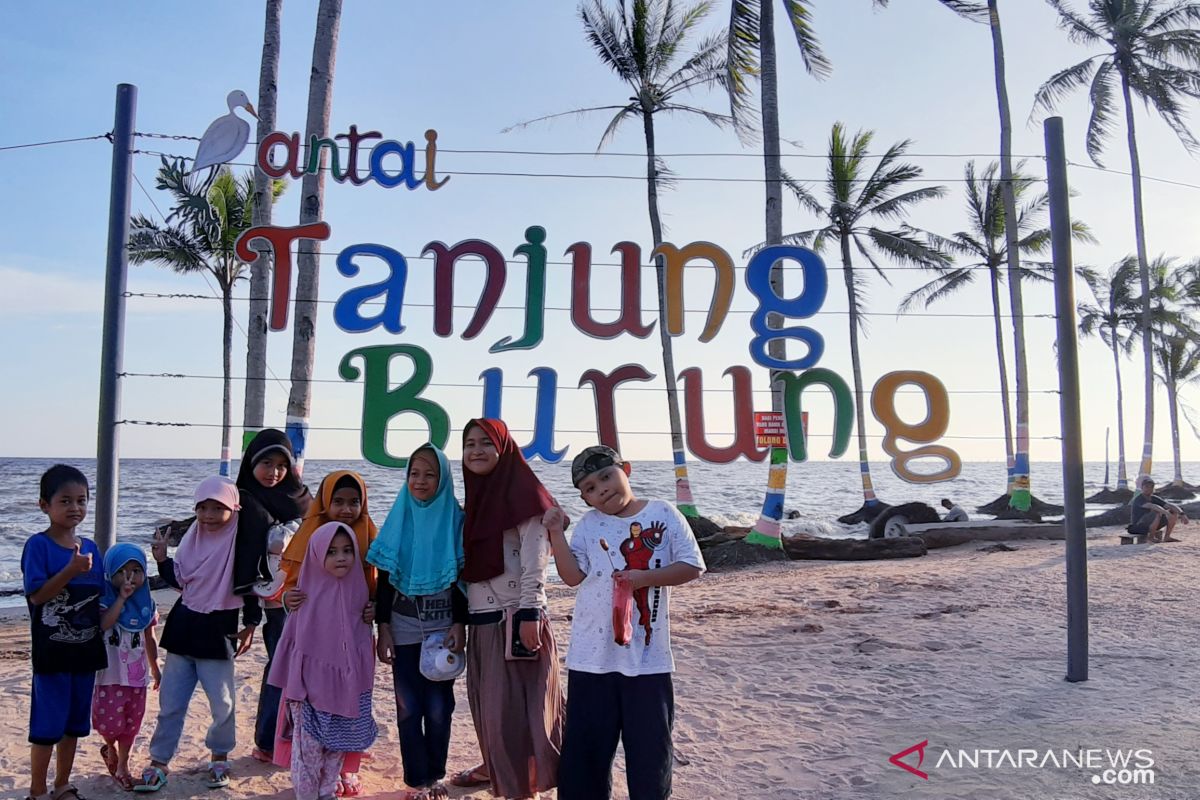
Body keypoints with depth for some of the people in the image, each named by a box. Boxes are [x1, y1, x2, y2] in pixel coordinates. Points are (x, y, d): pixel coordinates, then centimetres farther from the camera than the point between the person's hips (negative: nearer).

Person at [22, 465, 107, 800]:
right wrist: (71, 570, -28)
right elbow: (36, 595, -19)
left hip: (85, 650, 5)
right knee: (48, 725, 3)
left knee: (74, 722, 15)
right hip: (52, 651, -5)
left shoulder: (90, 547, 5)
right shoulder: (38, 545, -11)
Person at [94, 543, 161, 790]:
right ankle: (110, 748, 28)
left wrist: (155, 668, 17)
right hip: (111, 674, -4)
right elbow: (104, 624, -30)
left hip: (137, 674, 4)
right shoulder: (105, 601, -10)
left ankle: (122, 766, 26)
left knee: (131, 723, 10)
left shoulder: (147, 604, 4)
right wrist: (122, 597, -28)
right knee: (111, 721, -6)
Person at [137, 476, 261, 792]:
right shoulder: (192, 537, 3)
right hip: (183, 627, 4)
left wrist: (250, 625, -6)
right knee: (170, 702, 10)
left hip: (218, 631, -4)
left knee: (223, 704, 6)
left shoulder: (240, 542, -12)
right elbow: (180, 580, 12)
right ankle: (158, 763, 20)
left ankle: (219, 758, 27)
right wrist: (162, 559, -3)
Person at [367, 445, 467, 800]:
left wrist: (459, 625, -7)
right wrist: (383, 629, -2)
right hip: (404, 628, 1)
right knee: (409, 706, 3)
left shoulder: (455, 521, -3)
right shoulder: (397, 521, 2)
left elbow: (463, 578, -2)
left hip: (443, 627, -1)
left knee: (438, 706, 4)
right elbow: (384, 580, 3)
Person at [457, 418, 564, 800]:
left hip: (514, 619, -7)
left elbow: (534, 564, -14)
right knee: (489, 703, 17)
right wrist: (458, 618, 14)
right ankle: (496, 767, 35)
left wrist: (529, 615, -19)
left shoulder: (523, 495, -10)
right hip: (481, 622, 7)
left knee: (516, 706, -2)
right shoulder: (473, 499, 12)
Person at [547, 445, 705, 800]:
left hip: (648, 655, -2)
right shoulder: (589, 525, 5)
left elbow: (692, 567, -4)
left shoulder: (663, 514, -2)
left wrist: (646, 577, -16)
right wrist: (556, 533, -13)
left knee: (650, 741, 9)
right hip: (592, 655, 2)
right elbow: (573, 576, -4)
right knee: (585, 741, 10)